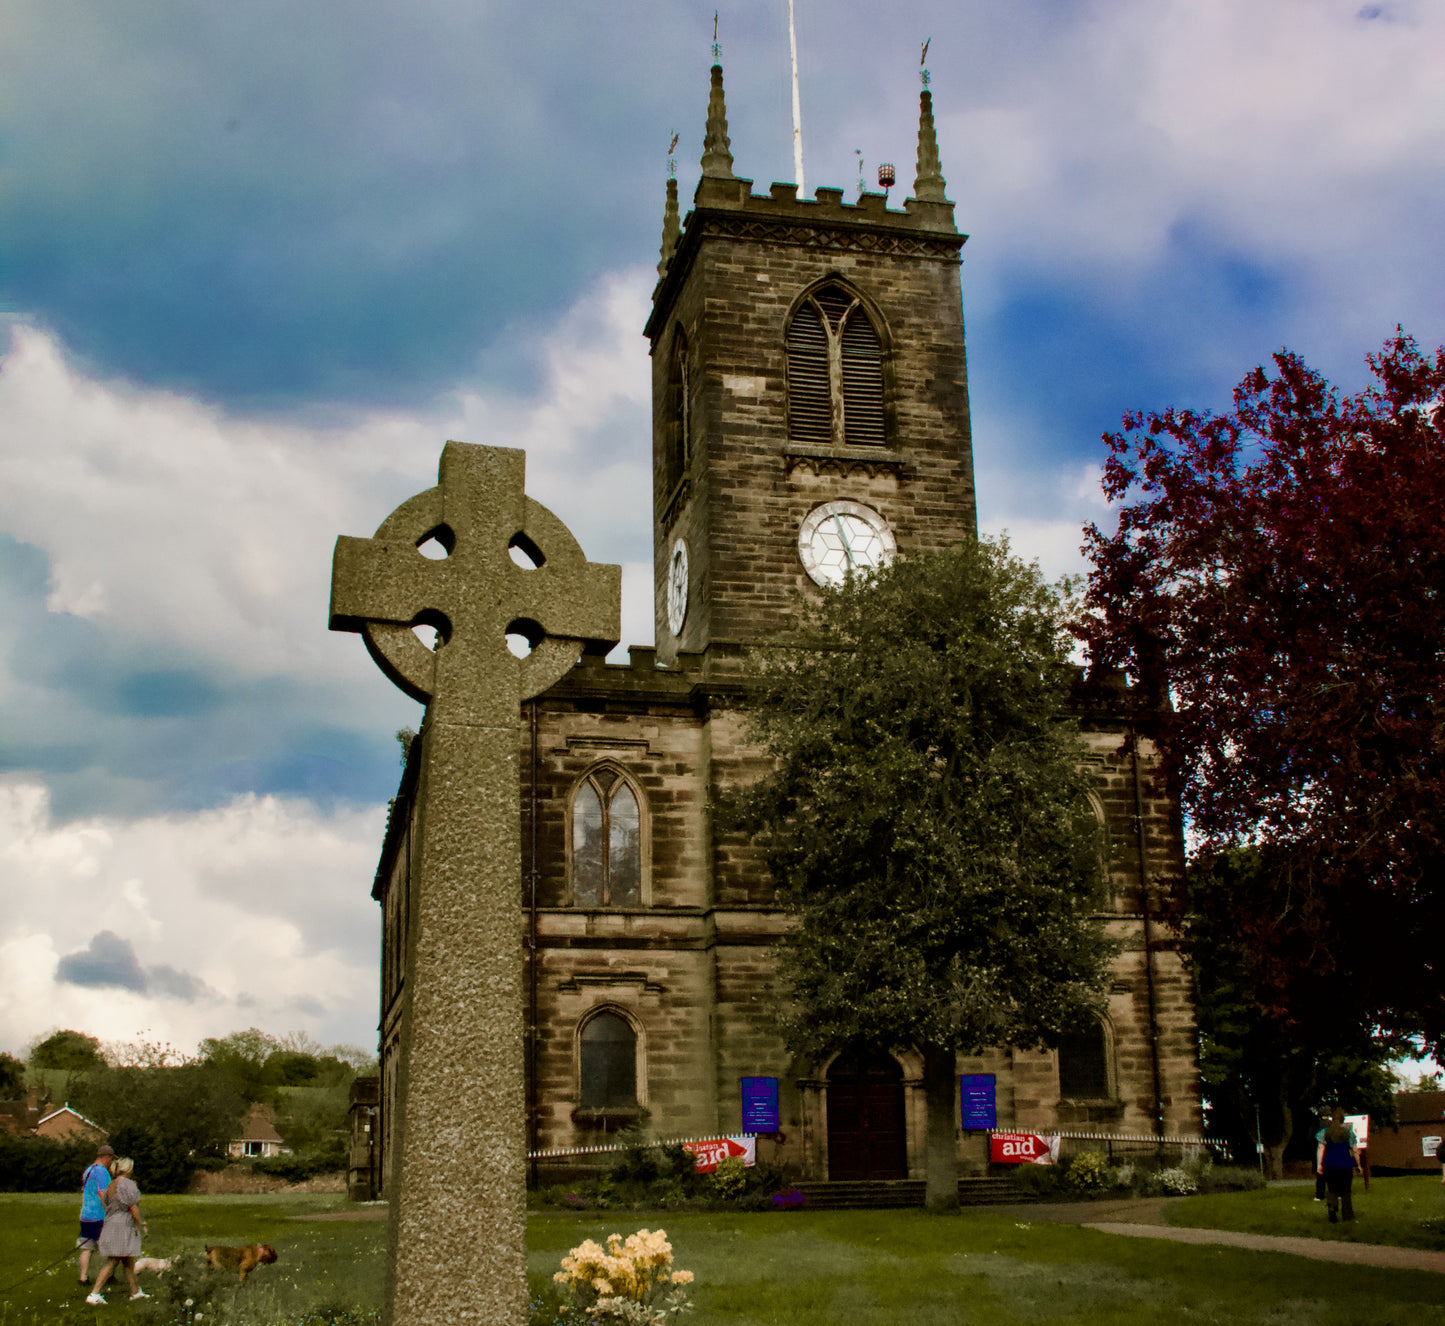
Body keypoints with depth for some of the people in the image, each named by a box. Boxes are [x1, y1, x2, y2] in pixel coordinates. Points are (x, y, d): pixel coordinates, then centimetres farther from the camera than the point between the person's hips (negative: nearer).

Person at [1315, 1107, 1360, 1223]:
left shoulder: (1325, 1131, -1)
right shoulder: (1349, 1131, -3)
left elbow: (1320, 1148, -5)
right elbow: (1355, 1150, 0)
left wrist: (1319, 1164, -4)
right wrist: (1358, 1164, 11)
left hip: (1330, 1164, 1)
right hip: (1346, 1164, -1)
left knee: (1332, 1190, 9)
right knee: (1346, 1191, 12)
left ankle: (1332, 1208, -17)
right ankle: (1348, 1215, 14)